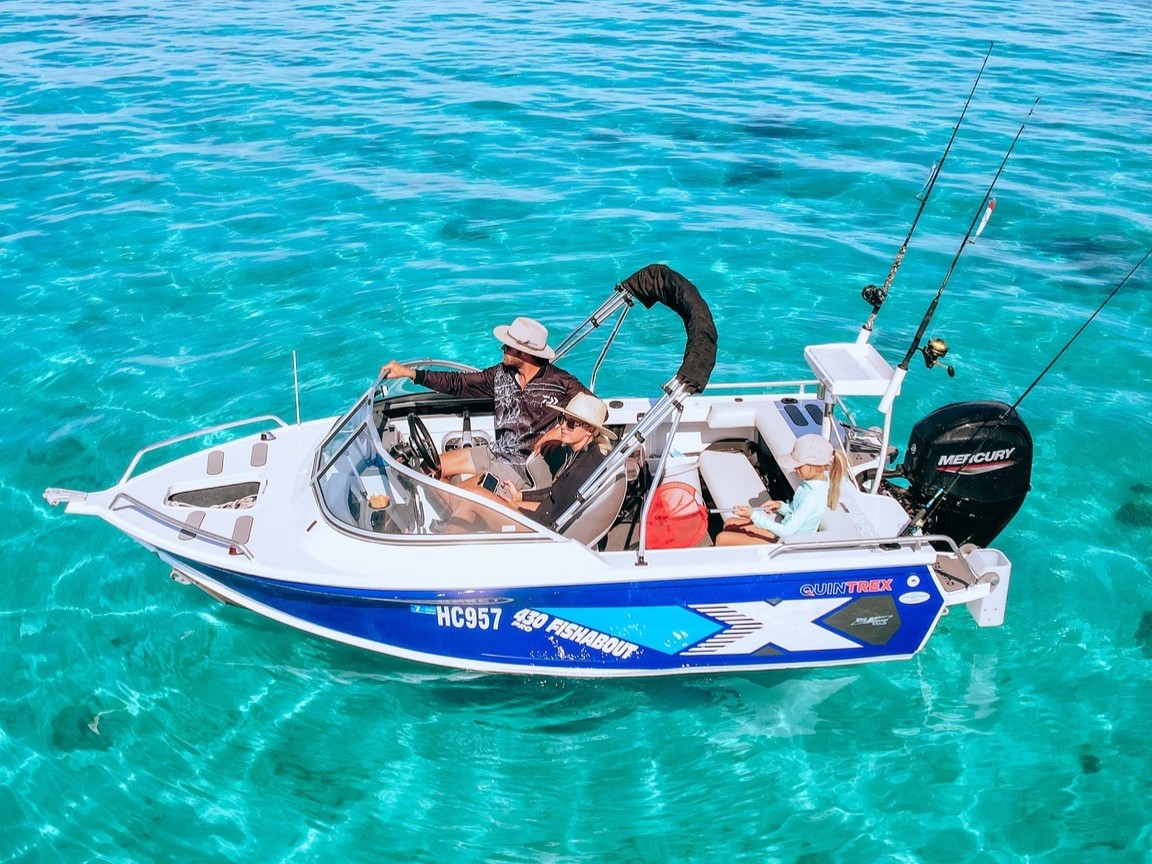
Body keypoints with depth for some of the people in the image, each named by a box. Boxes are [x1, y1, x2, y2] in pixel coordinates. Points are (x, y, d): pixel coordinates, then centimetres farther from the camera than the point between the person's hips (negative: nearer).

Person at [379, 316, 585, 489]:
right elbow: (458, 383, 6)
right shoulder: (502, 374, 2)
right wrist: (410, 373, 2)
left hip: (527, 466, -7)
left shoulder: (561, 384, -14)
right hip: (497, 453, 7)